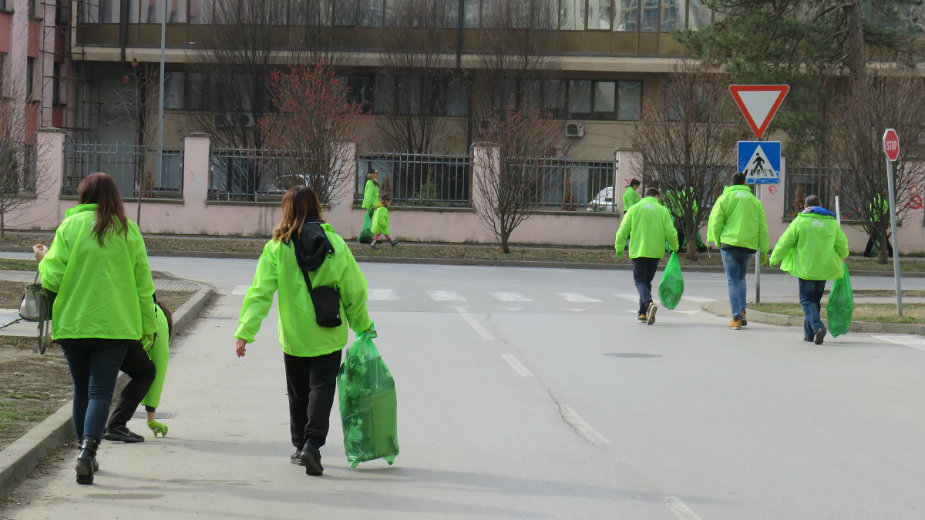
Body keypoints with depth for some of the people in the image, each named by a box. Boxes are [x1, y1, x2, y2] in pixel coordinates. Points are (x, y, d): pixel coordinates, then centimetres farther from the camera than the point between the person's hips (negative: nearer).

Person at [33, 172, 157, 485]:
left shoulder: (70, 226, -3)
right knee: (101, 390, -3)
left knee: (82, 389, 16)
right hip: (114, 326, 0)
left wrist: (43, 259, 15)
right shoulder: (129, 231, 1)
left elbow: (52, 279, -6)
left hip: (73, 323, 0)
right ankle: (88, 450, -24)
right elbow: (143, 285, 4)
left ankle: (85, 452, 23)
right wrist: (148, 327, 14)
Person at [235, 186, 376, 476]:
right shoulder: (335, 243, -4)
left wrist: (244, 332, -12)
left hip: (294, 335, 0)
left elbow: (260, 292, -12)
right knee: (322, 387, 3)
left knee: (298, 391, 16)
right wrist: (363, 326, 16)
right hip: (328, 335, 0)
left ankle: (300, 446, 24)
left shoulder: (277, 247, -7)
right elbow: (354, 291, 2)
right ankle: (312, 444, -14)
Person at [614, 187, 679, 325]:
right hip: (655, 252, 2)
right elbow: (670, 233, -1)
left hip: (638, 251, -2)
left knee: (640, 281, -2)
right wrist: (674, 247, 15)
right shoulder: (663, 211, 3)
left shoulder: (634, 209, 3)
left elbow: (623, 231, 2)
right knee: (647, 281, 15)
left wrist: (619, 247, 13)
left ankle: (649, 303, -30)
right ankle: (642, 313, 18)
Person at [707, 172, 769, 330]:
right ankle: (742, 311, 6)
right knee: (741, 278, 20)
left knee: (733, 281, 0)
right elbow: (762, 228, 8)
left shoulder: (724, 199, 0)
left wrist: (718, 242, 10)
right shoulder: (755, 201, 9)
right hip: (749, 246, 3)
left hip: (730, 244, -3)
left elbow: (715, 223, -3)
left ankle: (736, 318, -7)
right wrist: (764, 250, 11)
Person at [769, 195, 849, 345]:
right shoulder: (832, 222, 5)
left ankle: (817, 326, -23)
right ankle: (809, 333, 17)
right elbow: (842, 245, 9)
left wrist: (774, 259, 12)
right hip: (824, 267, 4)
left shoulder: (800, 220, -4)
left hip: (806, 267, -4)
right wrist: (842, 257, 32)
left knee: (807, 299, 1)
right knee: (815, 299, 16)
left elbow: (785, 241, -1)